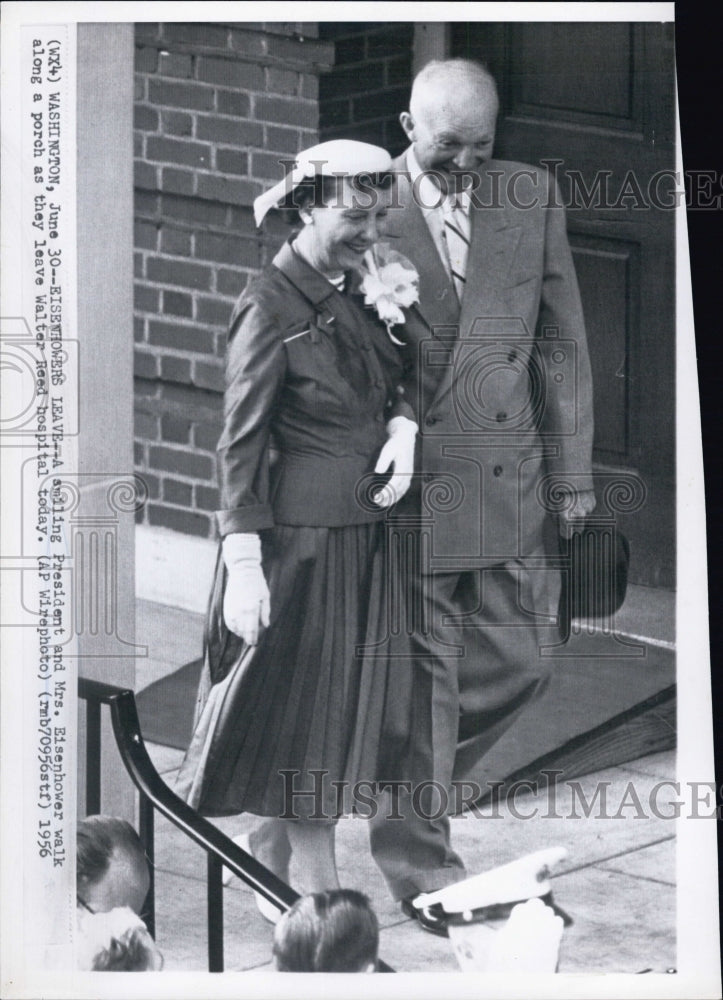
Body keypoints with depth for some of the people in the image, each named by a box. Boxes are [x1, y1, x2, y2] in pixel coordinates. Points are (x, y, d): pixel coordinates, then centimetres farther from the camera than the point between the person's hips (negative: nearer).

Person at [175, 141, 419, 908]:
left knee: (331, 715, 13)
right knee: (302, 712, 0)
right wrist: (243, 565, -17)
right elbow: (241, 442, -13)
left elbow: (388, 386, 17)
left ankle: (267, 870, 25)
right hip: (297, 537, -8)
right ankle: (324, 902, 7)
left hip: (358, 533, 8)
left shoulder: (355, 295, 9)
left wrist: (402, 426, -8)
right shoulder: (271, 306, -13)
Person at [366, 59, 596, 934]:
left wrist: (572, 474, 5)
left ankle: (405, 791, 32)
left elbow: (560, 344, 7)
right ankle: (419, 861, 15)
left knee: (513, 666, 8)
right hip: (410, 485, -4)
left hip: (509, 480, 4)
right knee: (423, 674, 2)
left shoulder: (532, 197, 3)